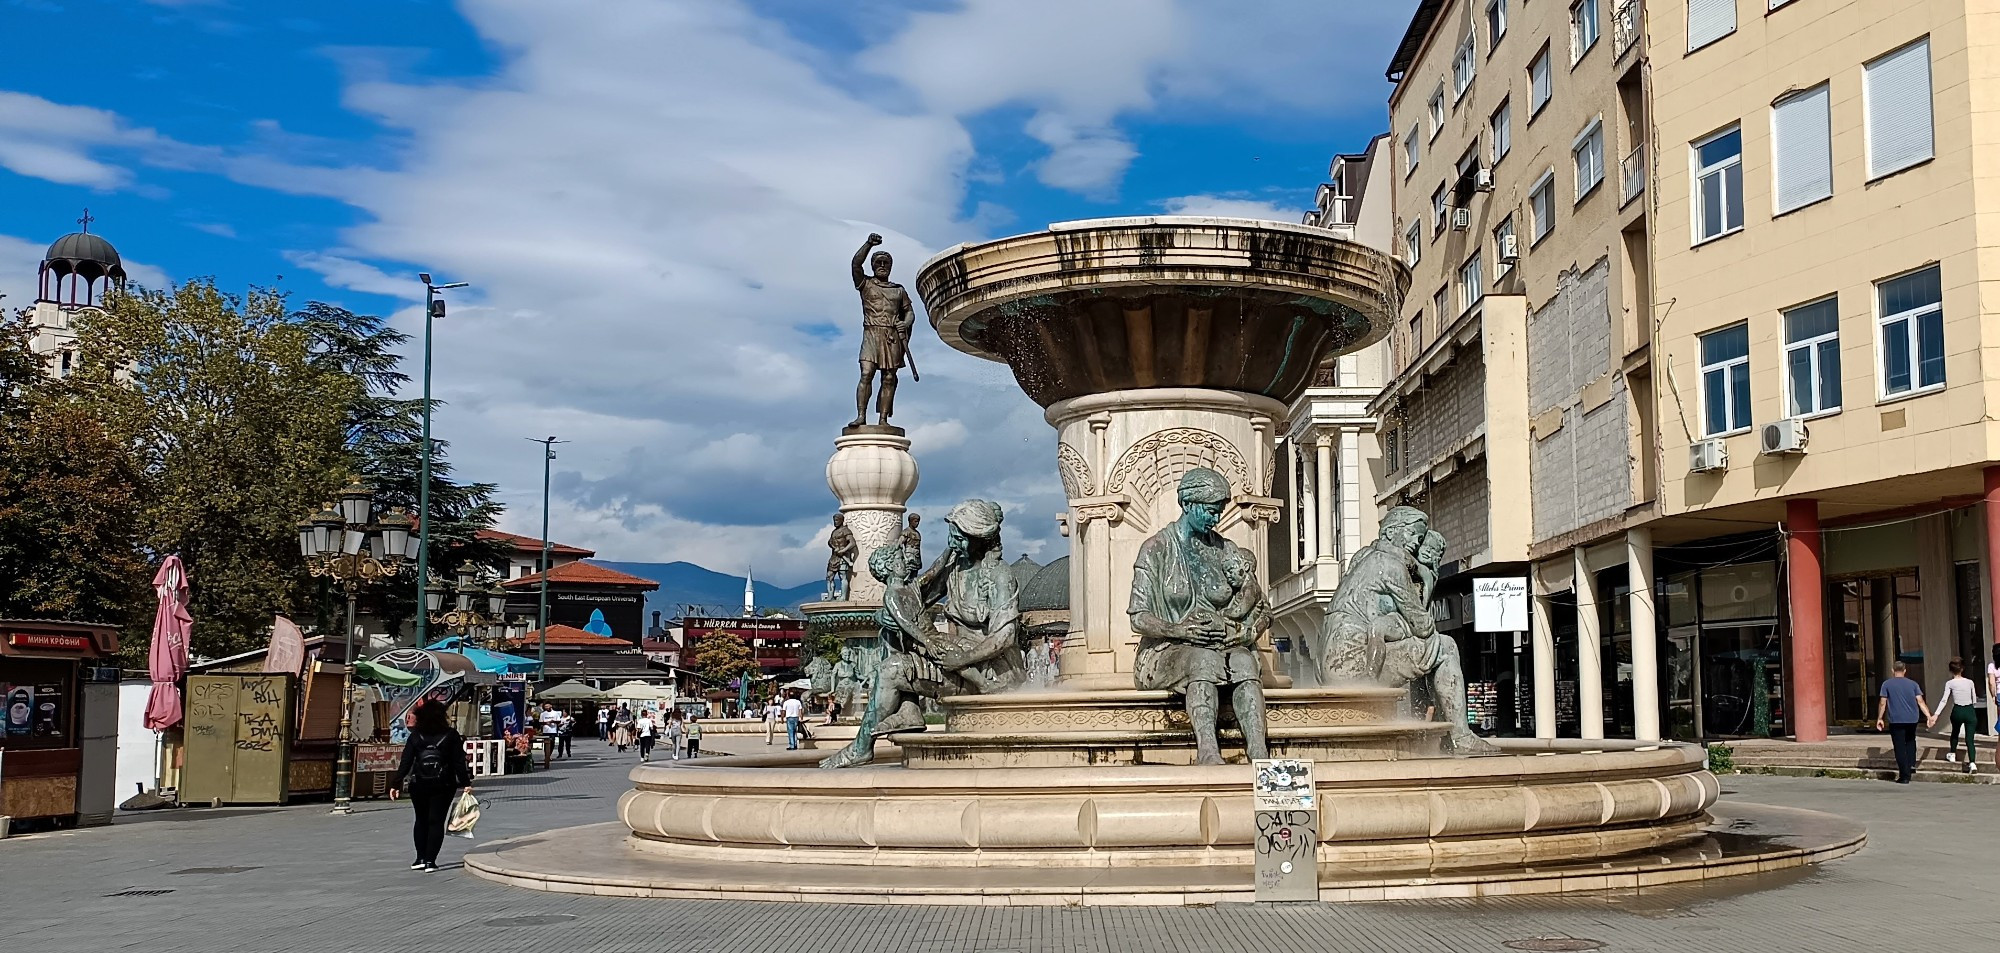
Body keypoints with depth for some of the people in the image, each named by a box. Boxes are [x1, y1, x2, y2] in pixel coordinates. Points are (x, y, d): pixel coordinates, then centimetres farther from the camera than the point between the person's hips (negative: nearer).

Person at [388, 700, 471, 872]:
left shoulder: (415, 736, -2)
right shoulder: (451, 735, -5)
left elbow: (405, 763, -4)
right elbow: (459, 762, -5)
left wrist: (396, 784, 0)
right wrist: (466, 783, 1)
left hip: (419, 786, 2)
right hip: (443, 786, -2)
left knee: (421, 821, 16)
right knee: (436, 822, 2)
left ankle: (421, 859, 17)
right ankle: (430, 860, -5)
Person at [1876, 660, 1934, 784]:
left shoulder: (1887, 684, 0)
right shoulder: (1913, 684, 6)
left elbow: (1883, 703, -3)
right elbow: (1920, 702, -2)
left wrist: (1879, 718, 4)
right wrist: (1929, 716, -2)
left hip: (1896, 720, -3)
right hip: (1912, 719, 3)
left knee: (1900, 748, -1)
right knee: (1910, 741, 27)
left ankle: (1904, 776, -3)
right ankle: (1911, 765, 14)